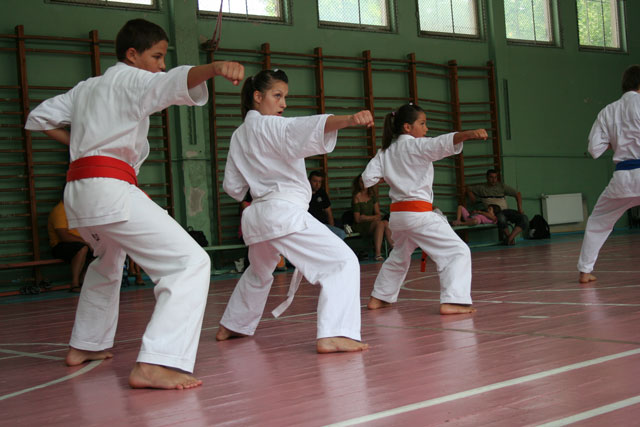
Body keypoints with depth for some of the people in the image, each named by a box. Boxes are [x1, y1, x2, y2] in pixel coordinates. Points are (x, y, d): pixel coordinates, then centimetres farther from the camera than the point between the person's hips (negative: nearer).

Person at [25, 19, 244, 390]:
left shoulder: (86, 88, 25)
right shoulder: (133, 80, 1)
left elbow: (39, 118, 29)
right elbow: (176, 82, -22)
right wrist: (214, 67, -39)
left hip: (77, 189, 9)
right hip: (111, 189, -9)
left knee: (108, 263, 37)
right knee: (190, 262, -16)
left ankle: (86, 346, 48)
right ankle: (155, 364, -30)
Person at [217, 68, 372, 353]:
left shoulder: (238, 136, 17)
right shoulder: (271, 127, -8)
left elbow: (233, 186, 19)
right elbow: (309, 128, -29)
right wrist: (350, 120, -42)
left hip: (257, 216, 9)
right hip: (285, 211, -9)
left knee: (258, 273, 33)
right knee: (342, 261, -15)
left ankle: (231, 326, 47)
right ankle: (332, 335, -28)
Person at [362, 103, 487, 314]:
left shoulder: (385, 152, 12)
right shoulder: (416, 146, -8)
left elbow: (368, 178, 9)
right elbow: (443, 143, -26)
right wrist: (469, 134, -39)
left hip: (397, 214, 8)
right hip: (419, 213, -8)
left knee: (399, 257, 30)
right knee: (457, 251, -9)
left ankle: (378, 298, 38)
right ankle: (452, 301, -22)